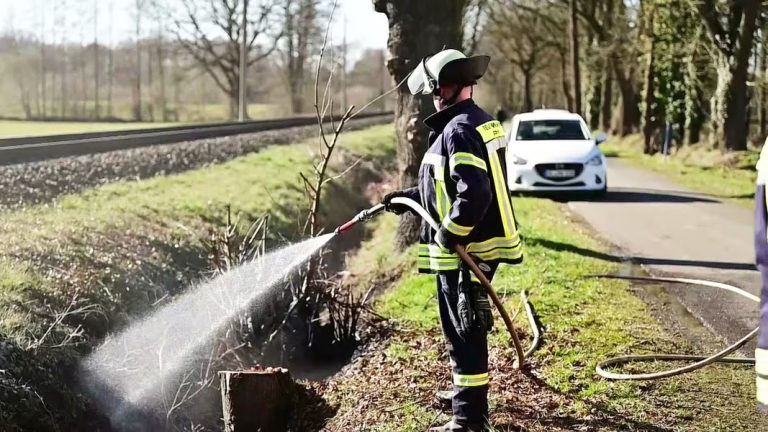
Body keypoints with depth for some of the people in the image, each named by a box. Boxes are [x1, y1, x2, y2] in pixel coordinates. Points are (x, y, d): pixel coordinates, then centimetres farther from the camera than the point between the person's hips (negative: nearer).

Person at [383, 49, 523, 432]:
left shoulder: (459, 131, -19)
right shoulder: (481, 122, 14)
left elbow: (473, 193, -29)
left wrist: (448, 236, -20)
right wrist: (408, 197, 26)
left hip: (464, 250, -10)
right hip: (479, 246, 10)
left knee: (464, 334, -3)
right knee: (467, 331, 24)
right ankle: (468, 395, 40)